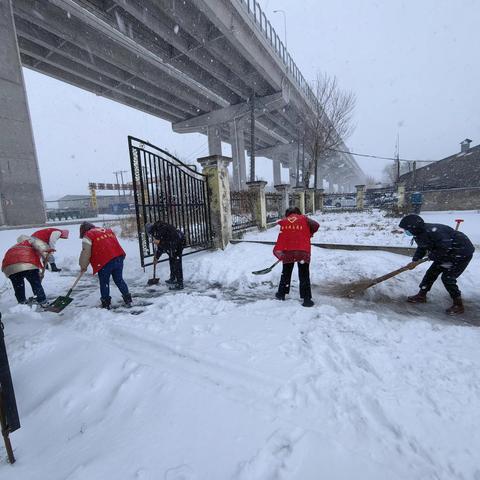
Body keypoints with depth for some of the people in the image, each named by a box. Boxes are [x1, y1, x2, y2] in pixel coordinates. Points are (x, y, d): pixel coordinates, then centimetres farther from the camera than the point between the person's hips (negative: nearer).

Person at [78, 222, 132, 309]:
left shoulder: (88, 236, 5)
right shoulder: (107, 230, 25)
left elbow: (86, 252, 1)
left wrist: (83, 266, 14)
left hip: (105, 262, -6)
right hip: (118, 257, 6)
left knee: (104, 282, 11)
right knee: (119, 280, 18)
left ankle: (106, 303, 19)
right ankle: (128, 299, 20)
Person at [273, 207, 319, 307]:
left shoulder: (283, 222, 11)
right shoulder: (304, 219, 8)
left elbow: (281, 238, 3)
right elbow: (315, 225, -6)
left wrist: (278, 251, 2)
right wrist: (309, 233, 13)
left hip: (287, 251, 2)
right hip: (303, 251, -2)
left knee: (286, 273, 20)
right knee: (304, 275, 6)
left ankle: (281, 294, 31)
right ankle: (307, 299, 6)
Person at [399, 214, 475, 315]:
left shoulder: (432, 231, -35)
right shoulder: (419, 233, -5)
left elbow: (446, 247, -35)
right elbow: (422, 248, 10)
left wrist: (432, 255, -20)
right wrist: (415, 260, 1)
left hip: (462, 253, -9)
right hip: (447, 253, 9)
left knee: (447, 277, -10)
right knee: (432, 272, 9)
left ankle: (459, 305, 6)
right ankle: (421, 296, 22)